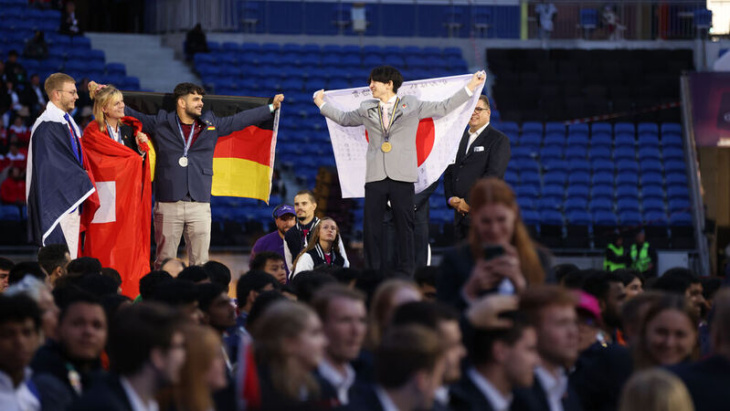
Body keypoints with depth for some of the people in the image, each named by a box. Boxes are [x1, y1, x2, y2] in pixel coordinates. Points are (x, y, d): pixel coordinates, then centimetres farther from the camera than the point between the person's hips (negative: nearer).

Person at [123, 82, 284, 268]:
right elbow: (133, 115, 14)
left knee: (200, 263, 1)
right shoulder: (161, 123, 6)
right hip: (168, 204, -2)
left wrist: (271, 107, 25)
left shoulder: (211, 124, 13)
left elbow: (240, 119, 21)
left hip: (200, 206, 2)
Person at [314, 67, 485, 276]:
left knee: (404, 227, -1)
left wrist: (470, 87, 13)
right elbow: (344, 119, 31)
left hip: (402, 177, -2)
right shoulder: (367, 110, 15)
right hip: (375, 177, 2)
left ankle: (406, 274, 3)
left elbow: (443, 108, 15)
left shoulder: (412, 105, 8)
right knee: (371, 228, 0)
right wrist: (321, 105, 34)